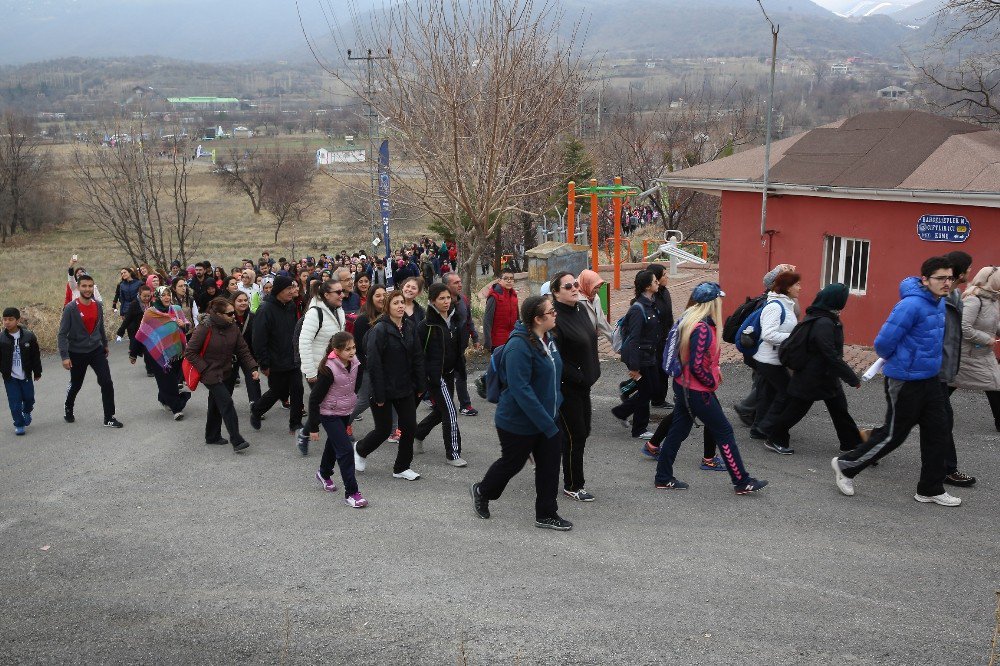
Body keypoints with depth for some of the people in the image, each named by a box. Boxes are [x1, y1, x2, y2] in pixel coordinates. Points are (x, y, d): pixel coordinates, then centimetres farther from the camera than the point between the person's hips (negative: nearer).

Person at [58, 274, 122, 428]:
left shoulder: (98, 305, -2)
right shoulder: (70, 308, -16)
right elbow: (62, 334, -15)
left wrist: (105, 344, 23)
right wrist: (64, 356, -21)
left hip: (96, 350, 3)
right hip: (77, 353, -3)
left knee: (107, 382, -10)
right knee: (76, 385, 15)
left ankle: (109, 418, -1)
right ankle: (68, 410, 44)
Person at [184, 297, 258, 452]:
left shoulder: (233, 327, -1)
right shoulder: (205, 329, -17)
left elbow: (243, 350, 4)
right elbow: (189, 352, -12)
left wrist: (252, 368, -7)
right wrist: (205, 369, -15)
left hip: (227, 374, 6)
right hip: (211, 375, -6)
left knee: (216, 405, 17)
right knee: (227, 403, -14)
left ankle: (212, 436, 33)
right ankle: (237, 441, -14)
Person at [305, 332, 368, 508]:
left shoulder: (354, 364, -8)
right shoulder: (328, 370, -28)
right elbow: (315, 399, -21)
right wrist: (313, 427, -17)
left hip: (345, 412, 7)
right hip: (330, 414, -7)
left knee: (334, 443, 26)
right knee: (345, 450, -12)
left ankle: (324, 474, 51)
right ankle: (351, 493, -7)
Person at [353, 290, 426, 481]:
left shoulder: (410, 327, 3)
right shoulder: (379, 329, -16)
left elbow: (417, 357, 8)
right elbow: (374, 363, -18)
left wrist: (420, 385, 4)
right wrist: (378, 394, -20)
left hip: (405, 387, 6)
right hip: (384, 389, -6)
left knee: (409, 427, 3)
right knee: (384, 429, 4)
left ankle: (401, 468, 19)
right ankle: (360, 450, 34)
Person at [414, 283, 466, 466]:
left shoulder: (453, 320, 6)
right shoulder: (426, 325, -15)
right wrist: (423, 379, -16)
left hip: (449, 373, 8)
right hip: (434, 375, -8)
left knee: (441, 410, 18)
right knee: (450, 412, -8)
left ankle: (417, 433, 41)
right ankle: (453, 454, 2)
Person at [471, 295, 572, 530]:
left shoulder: (547, 340, 2)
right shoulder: (519, 346, -26)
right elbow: (521, 390, -29)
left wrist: (554, 412, 14)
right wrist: (547, 424, -28)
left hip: (548, 418, 7)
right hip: (519, 422, -7)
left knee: (549, 464, 9)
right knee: (512, 463, 13)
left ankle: (546, 514, 22)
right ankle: (482, 492, 40)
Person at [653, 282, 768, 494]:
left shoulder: (688, 319, 6)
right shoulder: (702, 329, -23)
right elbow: (696, 366, -26)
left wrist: (714, 371, 9)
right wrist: (712, 382, -10)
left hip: (683, 387, 9)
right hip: (697, 391, -9)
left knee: (678, 431, 15)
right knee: (724, 432, 1)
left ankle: (663, 478, 22)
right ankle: (742, 482, 10)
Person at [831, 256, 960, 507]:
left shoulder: (939, 303, 6)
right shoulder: (911, 305, -23)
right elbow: (883, 342, -21)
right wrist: (897, 362, -1)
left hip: (929, 379, 8)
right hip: (905, 381, -8)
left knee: (937, 432, 10)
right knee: (894, 434, 2)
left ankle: (931, 489, 23)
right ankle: (846, 466, 19)